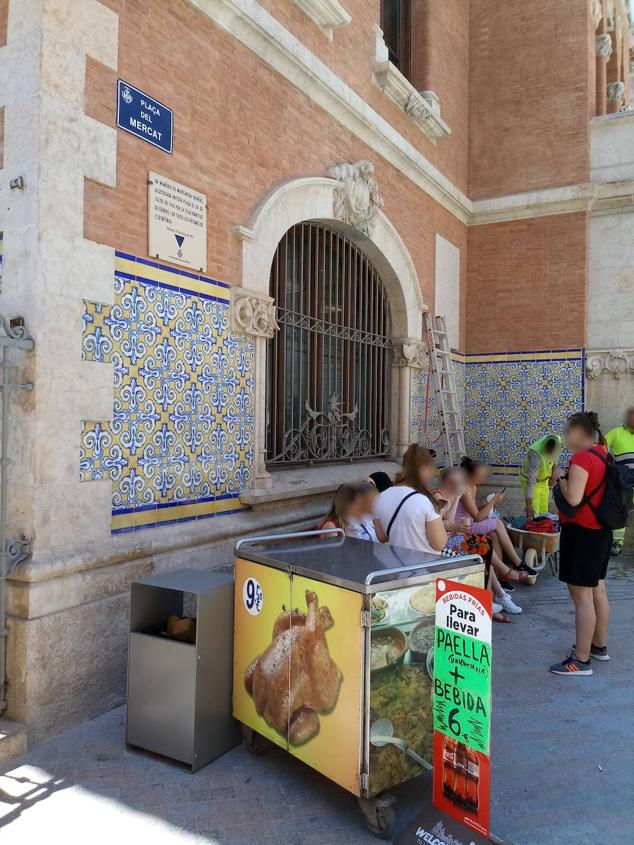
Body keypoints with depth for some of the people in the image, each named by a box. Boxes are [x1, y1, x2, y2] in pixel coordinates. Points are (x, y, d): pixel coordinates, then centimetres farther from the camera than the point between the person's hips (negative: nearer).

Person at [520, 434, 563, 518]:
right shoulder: (535, 454, -39)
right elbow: (530, 480, -40)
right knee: (533, 515, -7)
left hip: (544, 480, 6)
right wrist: (528, 504, -42)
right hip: (532, 482, -6)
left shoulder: (557, 440, -20)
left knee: (543, 512, 13)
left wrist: (555, 469, -9)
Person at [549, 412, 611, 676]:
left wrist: (561, 479, -11)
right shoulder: (602, 454, 9)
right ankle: (599, 645, 33)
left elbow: (573, 498, -26)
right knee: (597, 590, 19)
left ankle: (581, 659, 0)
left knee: (581, 595, -5)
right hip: (601, 530, 10)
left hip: (582, 532, -10)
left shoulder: (581, 458, -20)